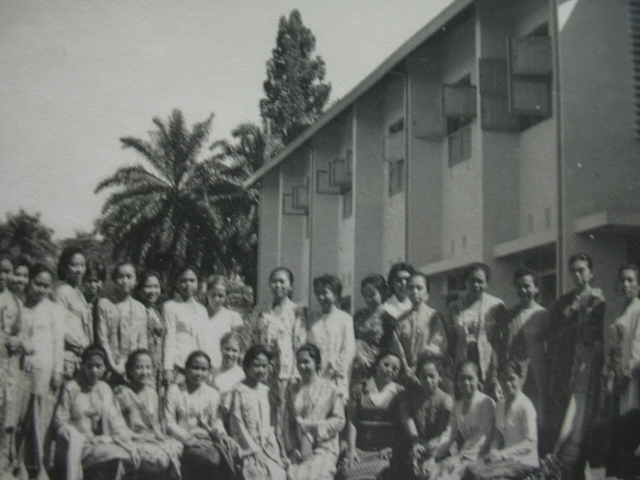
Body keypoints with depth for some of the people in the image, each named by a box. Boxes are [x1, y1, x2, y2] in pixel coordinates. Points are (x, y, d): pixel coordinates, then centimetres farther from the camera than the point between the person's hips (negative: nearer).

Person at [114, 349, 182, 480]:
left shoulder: (151, 392, 15)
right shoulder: (122, 393, -5)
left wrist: (158, 434, 0)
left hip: (151, 438, 6)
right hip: (134, 441, -6)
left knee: (176, 447, -25)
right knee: (160, 457, -32)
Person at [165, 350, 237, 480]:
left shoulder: (212, 393, 15)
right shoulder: (174, 390, 5)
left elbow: (215, 421, 13)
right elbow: (169, 423, -1)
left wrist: (222, 434, -10)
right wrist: (190, 439, -15)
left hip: (207, 440, 3)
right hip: (183, 442, -3)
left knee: (231, 452, -30)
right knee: (208, 456, -36)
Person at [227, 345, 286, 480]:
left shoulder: (264, 389, 11)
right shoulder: (239, 390, -7)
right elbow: (237, 423, -8)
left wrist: (274, 447, 4)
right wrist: (254, 450, -9)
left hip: (266, 447, 5)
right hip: (248, 447, -5)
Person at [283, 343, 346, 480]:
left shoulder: (329, 388, 4)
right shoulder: (293, 389, 13)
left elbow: (339, 420, 1)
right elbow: (287, 423, 9)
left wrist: (312, 425, -8)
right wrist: (292, 449, -1)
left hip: (323, 448, -2)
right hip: (298, 450, 3)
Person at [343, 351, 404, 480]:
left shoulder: (399, 392, 10)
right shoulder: (359, 389, 12)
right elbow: (352, 420, 7)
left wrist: (391, 448, -7)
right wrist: (351, 449, -3)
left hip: (385, 450, -1)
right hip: (360, 449, 1)